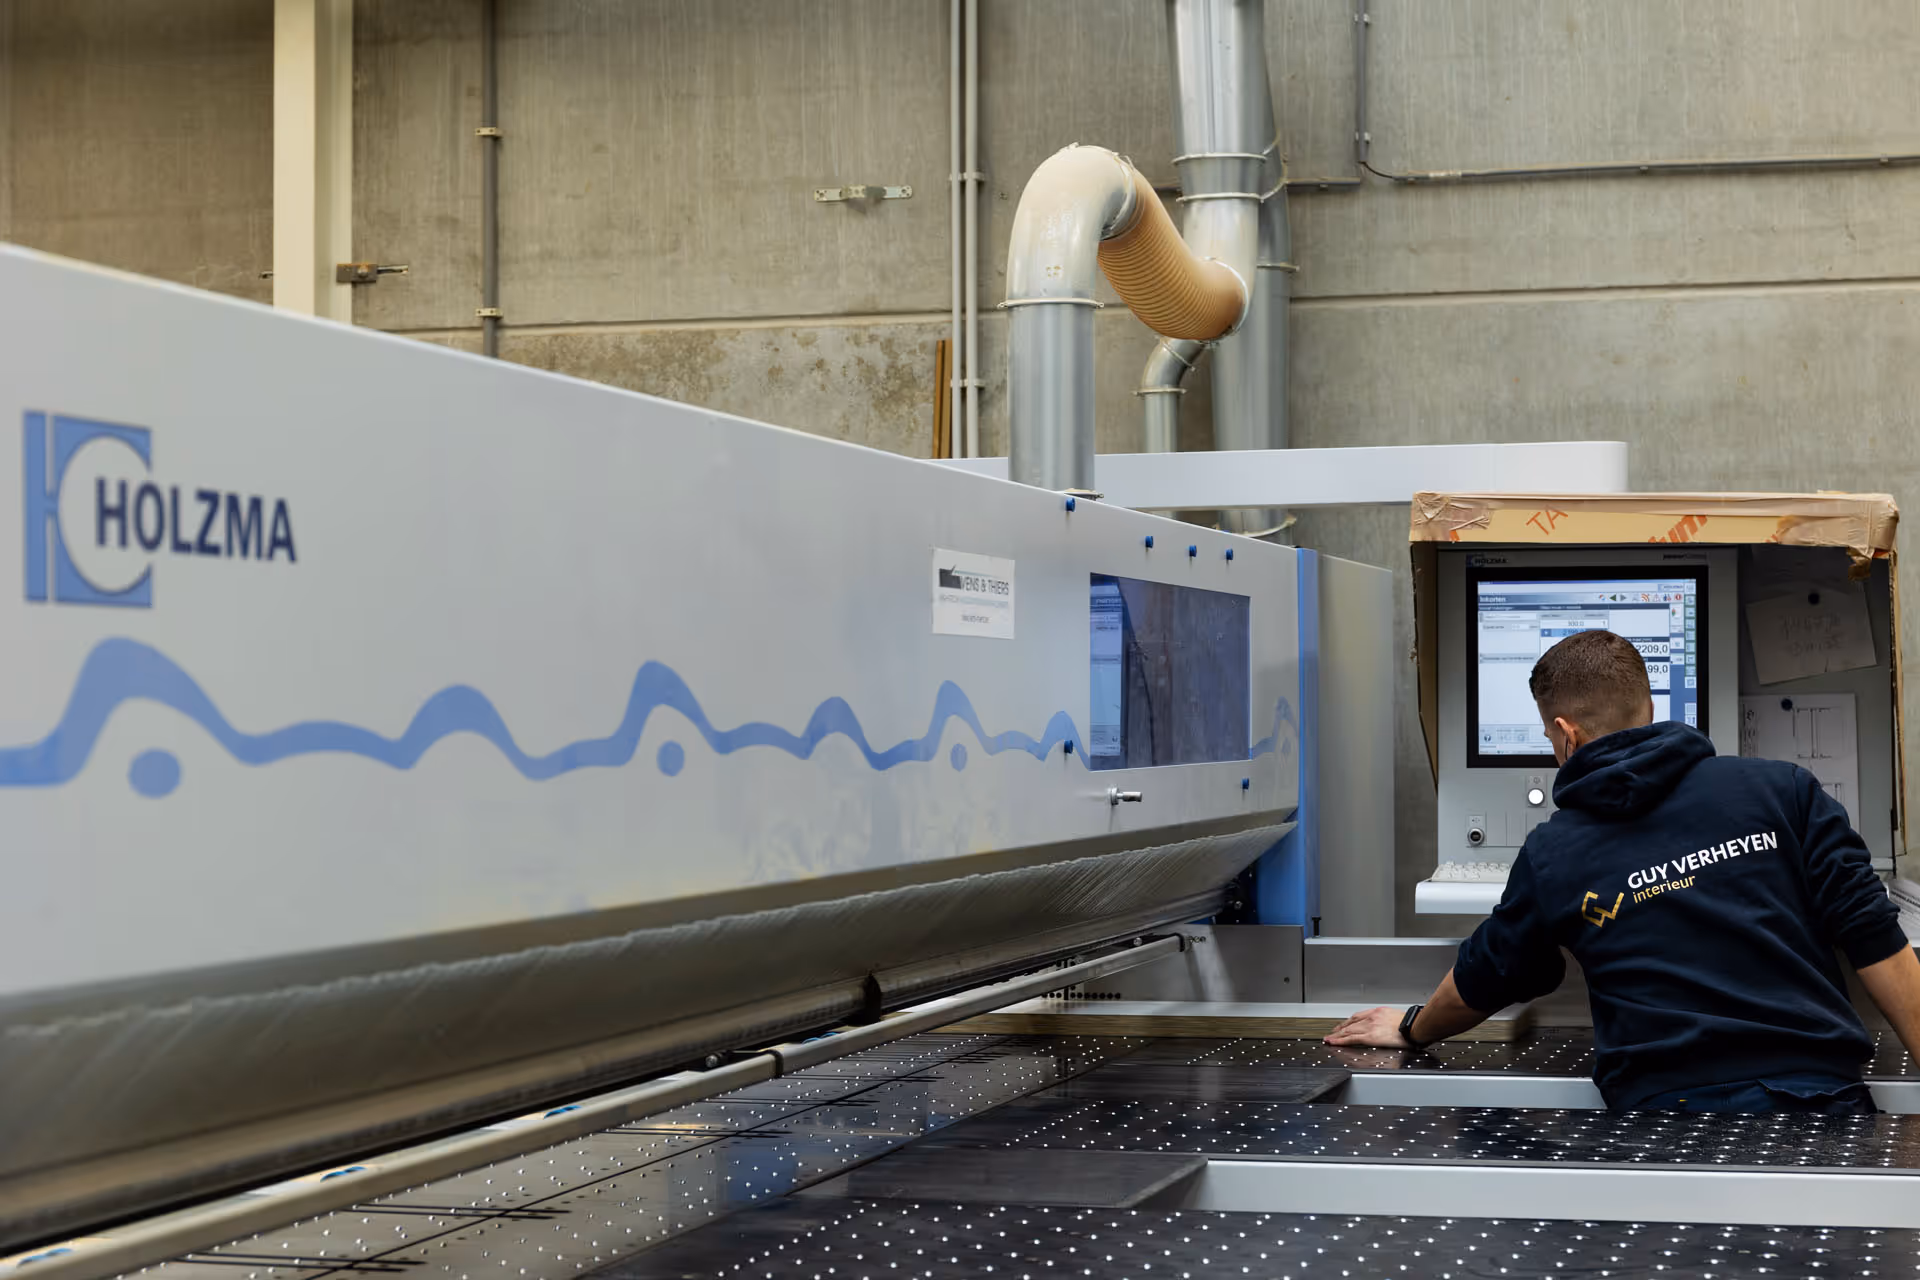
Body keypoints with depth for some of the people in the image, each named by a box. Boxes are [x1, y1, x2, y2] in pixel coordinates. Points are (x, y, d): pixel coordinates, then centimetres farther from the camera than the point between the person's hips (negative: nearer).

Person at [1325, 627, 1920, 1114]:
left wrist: (1412, 1030, 48)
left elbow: (1481, 981, 27)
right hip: (1822, 1098, 2)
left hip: (1669, 1112, -1)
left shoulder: (1551, 856, 10)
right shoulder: (1781, 789, 9)